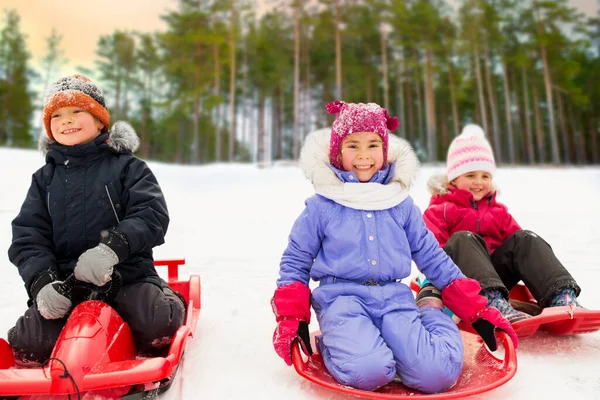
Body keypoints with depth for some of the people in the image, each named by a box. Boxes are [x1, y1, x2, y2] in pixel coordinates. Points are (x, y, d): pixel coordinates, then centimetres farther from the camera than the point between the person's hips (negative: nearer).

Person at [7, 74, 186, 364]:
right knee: (30, 342, -19)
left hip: (128, 275, -3)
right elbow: (27, 237, 7)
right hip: (65, 282, 3)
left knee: (158, 323, -27)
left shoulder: (127, 166, 4)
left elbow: (152, 216, -10)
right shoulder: (44, 178, 15)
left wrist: (112, 248, -28)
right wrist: (42, 282, -13)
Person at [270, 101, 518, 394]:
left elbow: (432, 257, 15)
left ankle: (431, 310, 10)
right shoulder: (321, 206, 1)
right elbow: (295, 262, 8)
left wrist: (478, 311, 13)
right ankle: (333, 343, 3)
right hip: (342, 297, -2)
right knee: (369, 371, -31)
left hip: (394, 298, 3)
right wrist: (292, 320, -3)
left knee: (437, 374, -21)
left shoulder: (402, 205, 9)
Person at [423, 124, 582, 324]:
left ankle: (562, 298, -35)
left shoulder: (498, 211, 23)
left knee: (525, 238, -15)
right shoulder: (439, 210, 6)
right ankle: (494, 303, -55)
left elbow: (514, 236, 13)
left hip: (496, 274, 5)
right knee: (463, 239, -32)